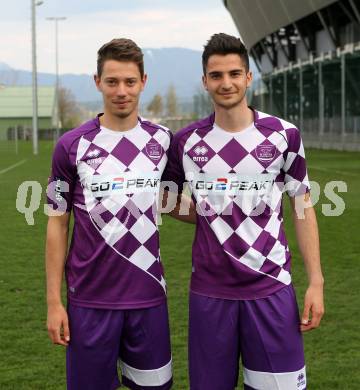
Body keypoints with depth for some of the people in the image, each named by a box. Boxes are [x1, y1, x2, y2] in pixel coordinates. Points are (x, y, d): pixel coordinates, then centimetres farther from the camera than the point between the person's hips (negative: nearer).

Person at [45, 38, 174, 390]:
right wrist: (53, 300, -2)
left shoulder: (162, 140, 3)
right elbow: (57, 224, 0)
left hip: (148, 295, 2)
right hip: (91, 299, -2)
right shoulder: (72, 145, -4)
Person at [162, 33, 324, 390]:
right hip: (209, 290, 1)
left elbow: (302, 208, 3)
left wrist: (316, 281, -3)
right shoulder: (186, 142, 1)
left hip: (271, 287, -1)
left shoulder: (284, 135, -2)